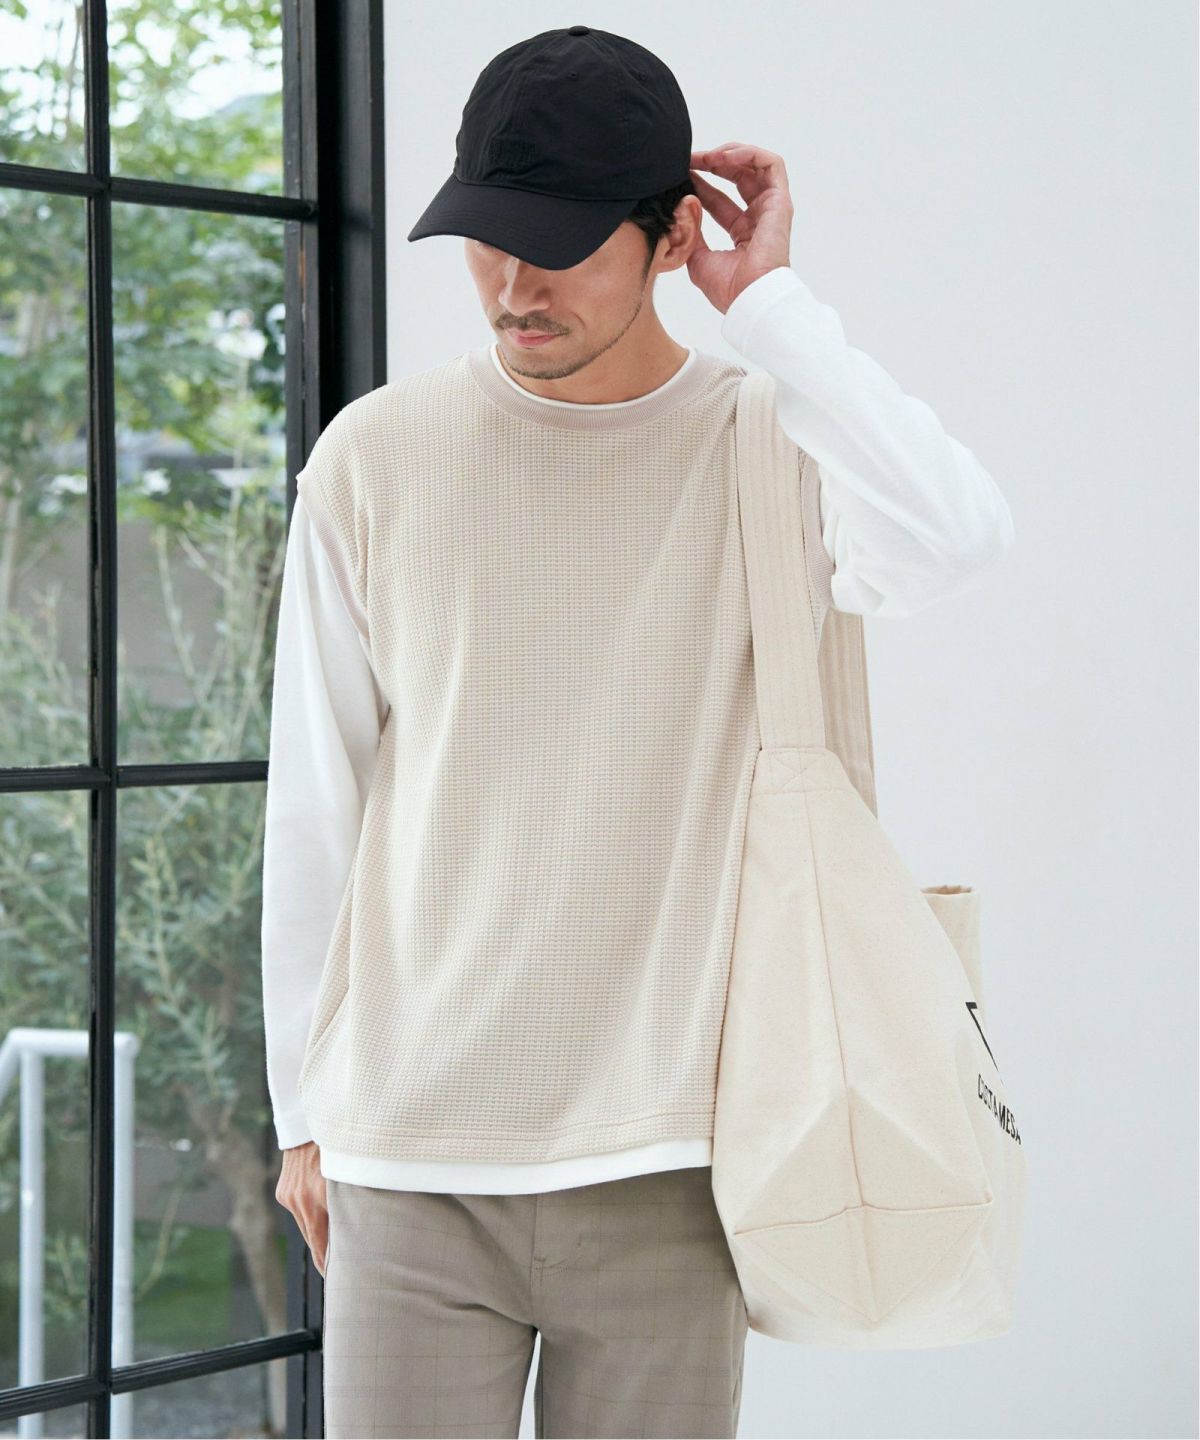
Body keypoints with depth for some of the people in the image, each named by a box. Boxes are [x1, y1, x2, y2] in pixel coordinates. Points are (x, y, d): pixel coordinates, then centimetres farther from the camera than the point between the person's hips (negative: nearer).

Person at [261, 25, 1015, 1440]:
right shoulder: (375, 458, 2)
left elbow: (956, 539, -25)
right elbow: (314, 812, 8)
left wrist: (767, 305, -14)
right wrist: (303, 1110, 9)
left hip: (661, 1162, -1)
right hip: (411, 1160, 1)